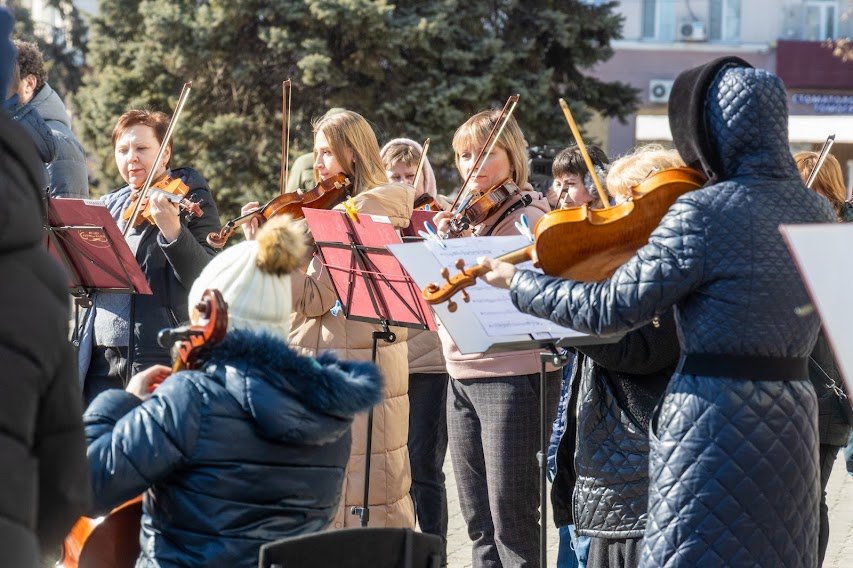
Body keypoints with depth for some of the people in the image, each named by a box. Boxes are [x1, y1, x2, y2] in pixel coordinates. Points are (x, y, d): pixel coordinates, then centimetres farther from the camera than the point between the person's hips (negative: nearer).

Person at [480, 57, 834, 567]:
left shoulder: (703, 214, -16)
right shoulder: (818, 211, 7)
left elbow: (608, 310, -11)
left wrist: (517, 282, 2)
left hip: (716, 423, -7)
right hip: (794, 418, 7)